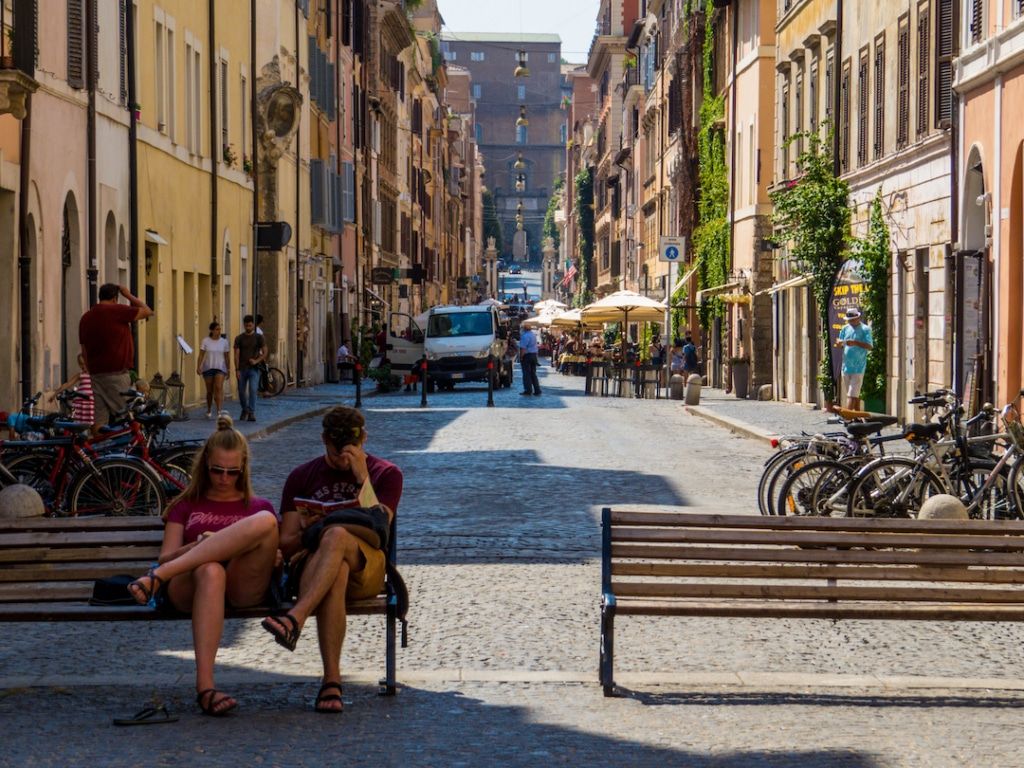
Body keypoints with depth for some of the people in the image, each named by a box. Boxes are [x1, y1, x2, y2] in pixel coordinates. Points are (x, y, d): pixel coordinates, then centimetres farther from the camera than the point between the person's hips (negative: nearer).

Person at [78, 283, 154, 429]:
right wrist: (129, 295, 10)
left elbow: (84, 352, 16)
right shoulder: (118, 311, -8)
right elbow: (147, 311, -1)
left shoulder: (86, 318, 13)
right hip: (117, 373, -6)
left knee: (99, 421, 2)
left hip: (96, 374, 6)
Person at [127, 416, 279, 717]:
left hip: (244, 586, 1)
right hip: (189, 585, -1)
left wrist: (274, 559, -3)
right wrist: (196, 547, -7)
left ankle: (157, 579, -34)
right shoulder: (187, 505, 27)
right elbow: (166, 557, 15)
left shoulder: (258, 507, 29)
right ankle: (205, 687, -53)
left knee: (265, 521, -30)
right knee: (210, 571, -42)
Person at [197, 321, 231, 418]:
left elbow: (227, 357, 8)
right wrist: (198, 367, -13)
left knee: (219, 388, -18)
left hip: (220, 368, 0)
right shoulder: (205, 341, 0)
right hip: (208, 368, 0)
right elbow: (201, 355, -3)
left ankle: (219, 410, -26)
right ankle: (209, 411, 24)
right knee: (209, 391, 7)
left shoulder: (224, 342, 4)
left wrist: (228, 369, 6)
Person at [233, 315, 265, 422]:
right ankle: (245, 410, 29)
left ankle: (252, 413, -14)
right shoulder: (239, 338, 3)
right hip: (242, 369, 2)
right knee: (242, 391, 8)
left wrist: (256, 361, -14)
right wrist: (237, 369, -9)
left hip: (254, 369, -2)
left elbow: (265, 352, 2)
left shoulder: (258, 337, 2)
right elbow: (236, 354, 0)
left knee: (253, 390, -15)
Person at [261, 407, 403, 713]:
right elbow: (285, 543, 12)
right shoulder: (302, 476, 19)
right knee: (336, 572, -40)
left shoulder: (385, 474, 14)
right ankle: (331, 680, -47)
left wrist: (362, 476, -9)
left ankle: (295, 619, -52)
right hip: (310, 566, 1)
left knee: (337, 536, -37)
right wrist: (308, 535, -12)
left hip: (365, 569, -1)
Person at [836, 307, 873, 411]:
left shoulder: (865, 329, -5)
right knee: (855, 394, 13)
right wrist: (839, 343, -9)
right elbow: (840, 343, 15)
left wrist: (855, 343, -25)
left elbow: (869, 346, -13)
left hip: (858, 368, -6)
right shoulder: (845, 329, 11)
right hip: (846, 366, 6)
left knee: (852, 394, -11)